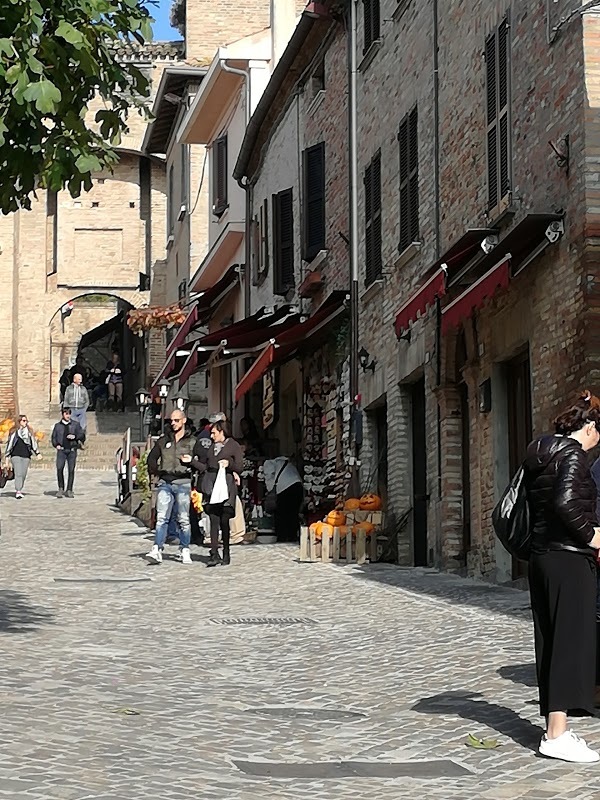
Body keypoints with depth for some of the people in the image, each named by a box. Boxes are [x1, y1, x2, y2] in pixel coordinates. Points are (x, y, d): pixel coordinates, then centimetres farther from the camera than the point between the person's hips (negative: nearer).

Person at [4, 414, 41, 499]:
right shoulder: (14, 432, 4)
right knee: (18, 474, -13)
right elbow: (9, 443, 8)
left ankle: (18, 490, 16)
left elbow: (34, 442, 12)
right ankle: (18, 492, -18)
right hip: (16, 456, -3)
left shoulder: (29, 431, 11)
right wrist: (7, 456, 7)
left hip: (26, 456, 3)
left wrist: (37, 453, 2)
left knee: (23, 474, 3)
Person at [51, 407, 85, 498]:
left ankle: (69, 491, 8)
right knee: (59, 468, -15)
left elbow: (82, 434, 6)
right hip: (61, 450, 0)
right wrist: (56, 445, -2)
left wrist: (75, 436, -12)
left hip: (72, 450, 0)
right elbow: (54, 437, 16)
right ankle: (61, 489, -2)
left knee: (71, 470, 0)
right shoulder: (57, 426, 12)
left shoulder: (75, 424, 10)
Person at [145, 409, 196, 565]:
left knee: (183, 519, 3)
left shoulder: (191, 441, 7)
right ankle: (157, 550, -14)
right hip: (165, 483, 2)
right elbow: (152, 457, 23)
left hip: (183, 483, -2)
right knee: (161, 518, -8)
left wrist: (191, 461, -12)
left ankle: (185, 550, 11)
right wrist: (155, 470, 11)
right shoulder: (164, 440, 15)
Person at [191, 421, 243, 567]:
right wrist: (192, 461, 13)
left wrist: (229, 464, -14)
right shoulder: (212, 447, 22)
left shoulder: (234, 446, 7)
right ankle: (214, 554, -8)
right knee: (214, 520, -4)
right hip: (210, 485, 4)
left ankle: (226, 553, 8)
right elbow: (204, 465, 23)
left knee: (224, 520, -3)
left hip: (226, 484, -4)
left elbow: (239, 467, 2)